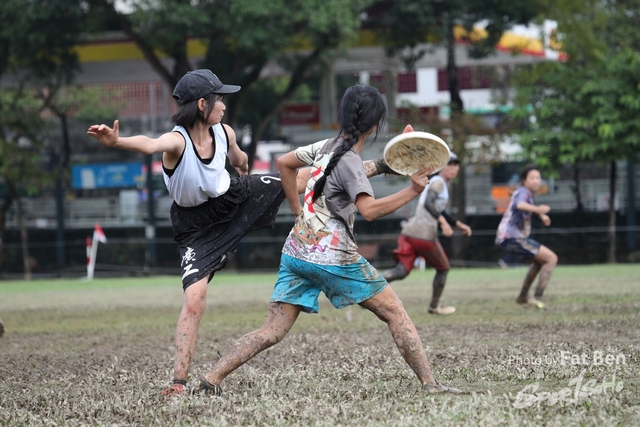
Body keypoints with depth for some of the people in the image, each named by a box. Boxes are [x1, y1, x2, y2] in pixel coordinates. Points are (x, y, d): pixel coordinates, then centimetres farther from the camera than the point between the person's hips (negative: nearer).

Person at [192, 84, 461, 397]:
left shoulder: (326, 147, 11)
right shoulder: (349, 161, -12)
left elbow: (284, 163, 27)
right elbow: (369, 210, -25)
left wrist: (298, 209, 29)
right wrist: (413, 191, -25)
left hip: (295, 251, 7)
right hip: (333, 258, -7)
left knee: (270, 333, 4)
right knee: (395, 313, 4)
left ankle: (209, 382, -9)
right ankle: (429, 384, -1)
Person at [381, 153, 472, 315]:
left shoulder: (440, 184, 26)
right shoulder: (438, 182, -4)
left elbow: (440, 212, 37)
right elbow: (428, 204, -20)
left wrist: (460, 225, 38)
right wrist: (444, 223, -26)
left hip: (409, 231, 8)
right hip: (424, 234, -8)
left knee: (402, 271, -3)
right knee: (443, 268, 13)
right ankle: (434, 306, 23)